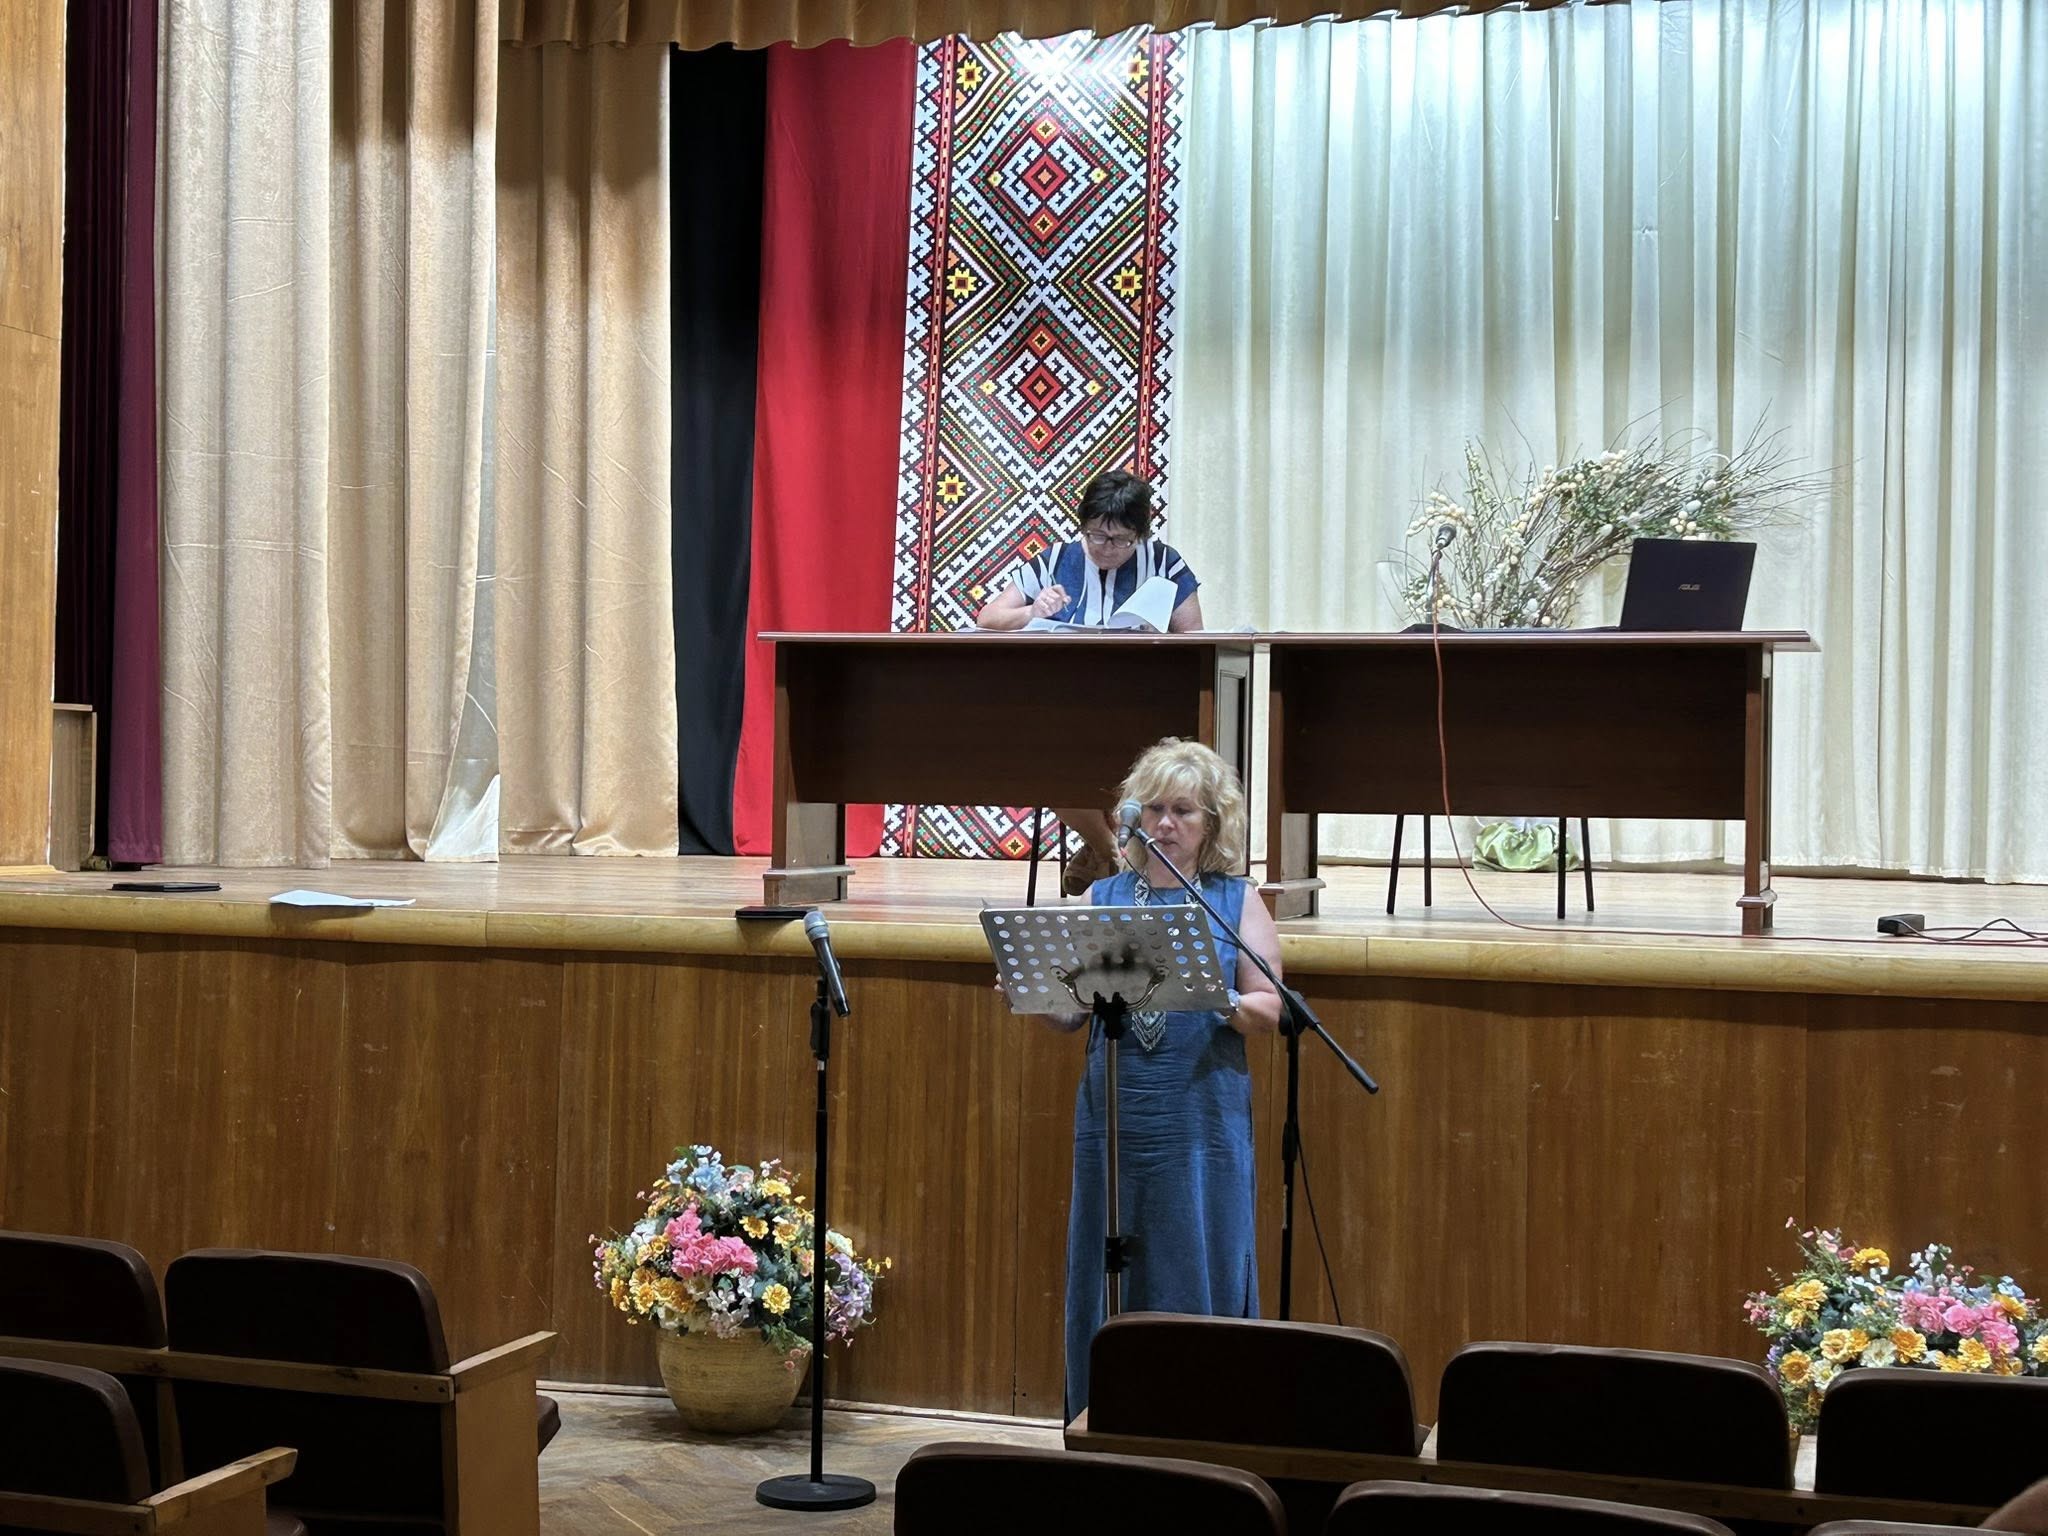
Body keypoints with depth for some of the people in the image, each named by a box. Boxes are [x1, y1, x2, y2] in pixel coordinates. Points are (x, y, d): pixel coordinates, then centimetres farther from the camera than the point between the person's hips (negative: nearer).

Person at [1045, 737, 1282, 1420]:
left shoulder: (1238, 902, 5)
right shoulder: (1103, 897, 12)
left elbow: (1268, 1010, 0)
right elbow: (1070, 1013, 12)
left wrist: (1221, 1001, -20)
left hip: (1202, 1123, -2)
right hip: (1113, 1116, 3)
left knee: (1198, 1280, -1)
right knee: (1105, 1282, 5)